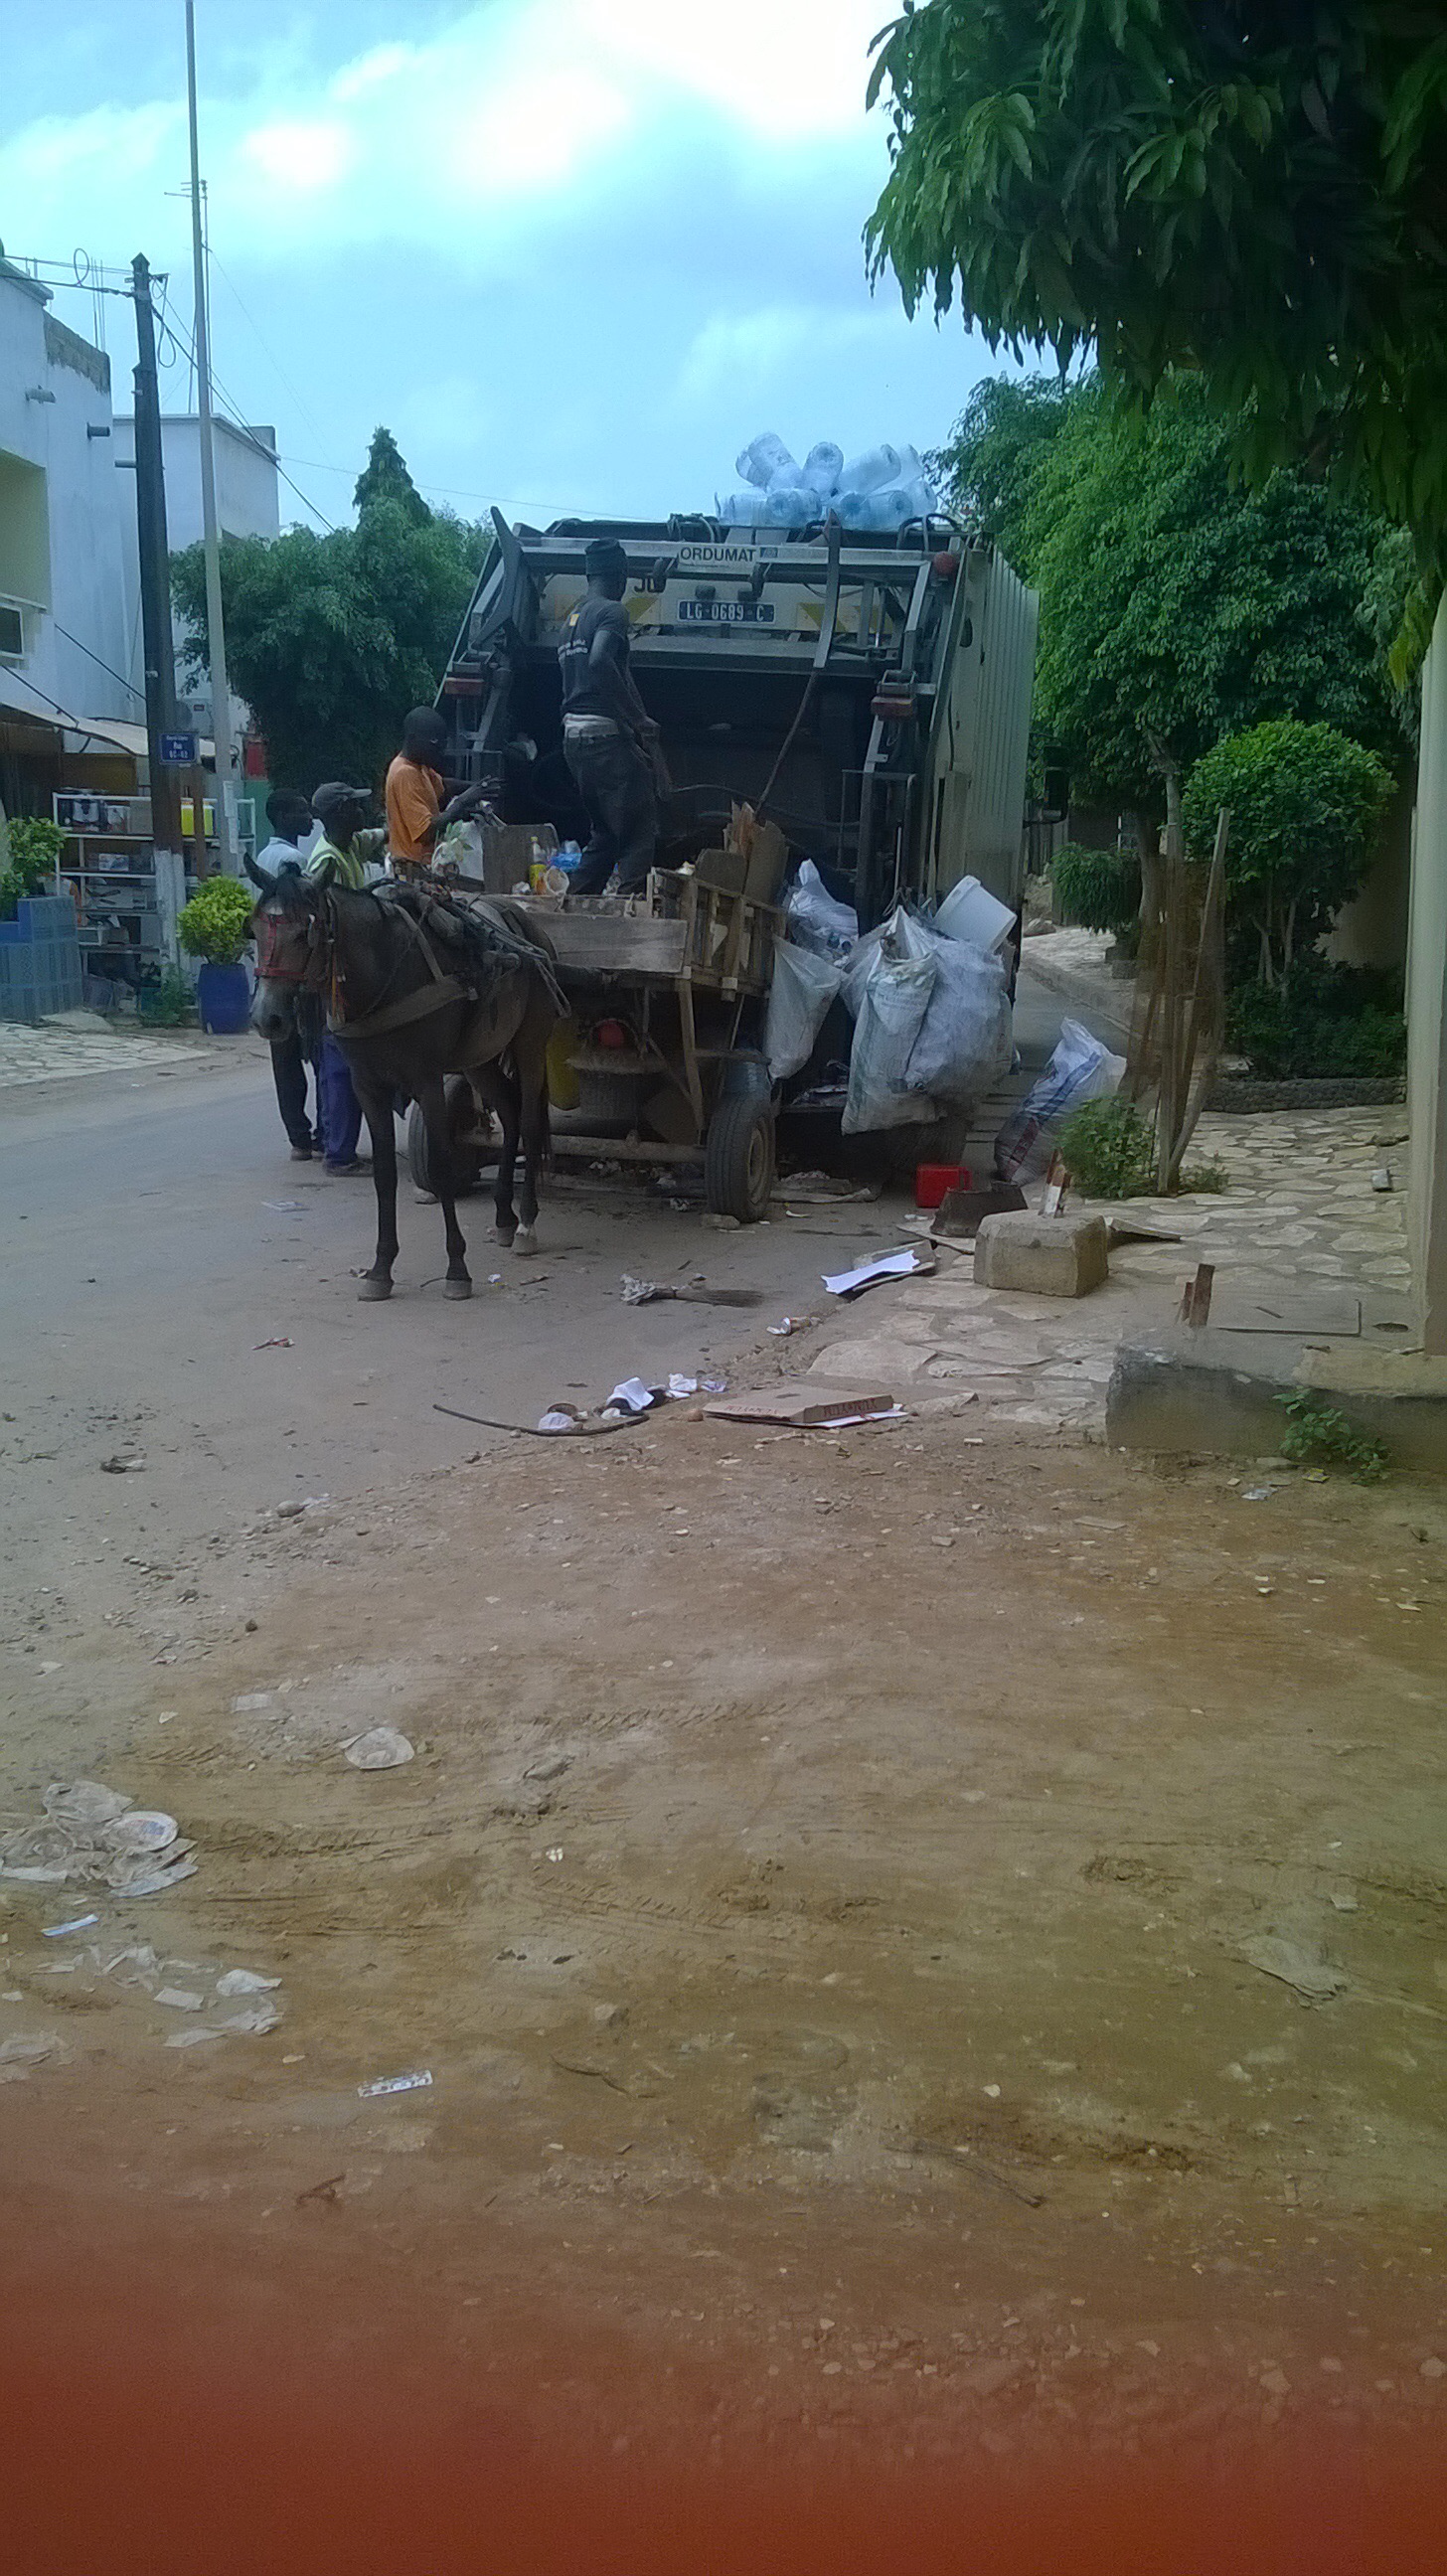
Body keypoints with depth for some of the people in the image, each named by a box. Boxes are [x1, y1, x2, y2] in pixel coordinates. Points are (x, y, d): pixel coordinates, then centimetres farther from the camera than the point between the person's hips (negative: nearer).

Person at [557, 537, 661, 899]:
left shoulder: (571, 619, 21)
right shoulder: (612, 611, -7)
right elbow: (600, 662, -26)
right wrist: (639, 719, -22)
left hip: (573, 737, 9)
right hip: (607, 736, -9)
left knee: (605, 834, 17)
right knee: (640, 834, -7)